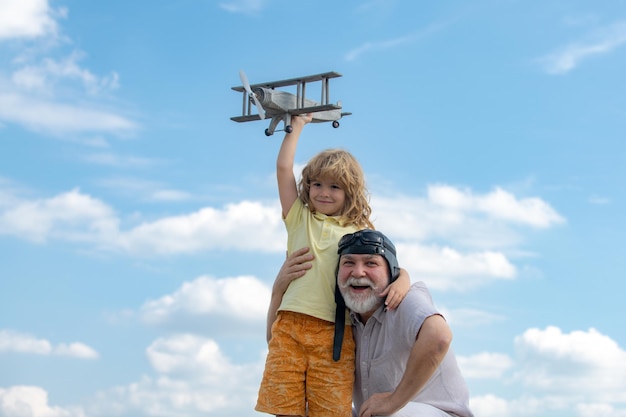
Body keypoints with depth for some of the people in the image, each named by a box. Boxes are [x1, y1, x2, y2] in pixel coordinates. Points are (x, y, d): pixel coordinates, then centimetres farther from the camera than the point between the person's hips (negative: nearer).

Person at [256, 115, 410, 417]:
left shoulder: (362, 234, 13)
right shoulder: (300, 220, 16)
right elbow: (284, 168, 11)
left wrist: (401, 282, -14)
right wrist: (297, 125, 17)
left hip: (334, 333, -1)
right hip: (289, 326, 1)